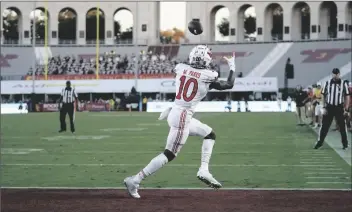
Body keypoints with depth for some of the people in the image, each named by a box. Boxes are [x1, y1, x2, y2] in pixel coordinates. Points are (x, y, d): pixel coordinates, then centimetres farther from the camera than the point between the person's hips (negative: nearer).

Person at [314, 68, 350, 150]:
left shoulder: (344, 83, -3)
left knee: (342, 126, 3)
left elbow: (347, 97, -1)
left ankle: (345, 143, 13)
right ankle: (320, 142, 11)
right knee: (325, 126, 3)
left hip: (339, 108, -1)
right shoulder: (327, 83, 2)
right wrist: (324, 108, 0)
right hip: (329, 107, 1)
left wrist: (346, 109, -6)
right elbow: (324, 96, 6)